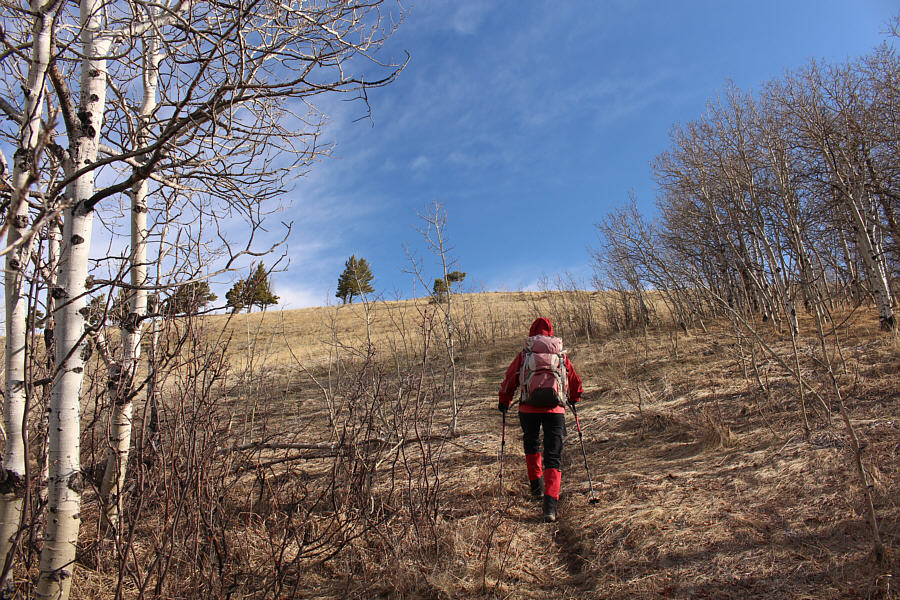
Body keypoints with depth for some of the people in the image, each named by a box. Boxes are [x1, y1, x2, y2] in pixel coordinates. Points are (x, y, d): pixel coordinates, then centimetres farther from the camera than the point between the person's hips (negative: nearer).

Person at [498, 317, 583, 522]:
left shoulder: (524, 355, 9)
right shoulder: (562, 355, 13)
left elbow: (509, 380, 13)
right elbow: (576, 384, 22)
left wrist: (504, 402, 29)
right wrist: (574, 398, 43)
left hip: (529, 409, 0)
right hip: (555, 410, 0)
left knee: (531, 446, 28)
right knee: (553, 457, 3)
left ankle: (536, 485, 31)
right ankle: (551, 503, -11)